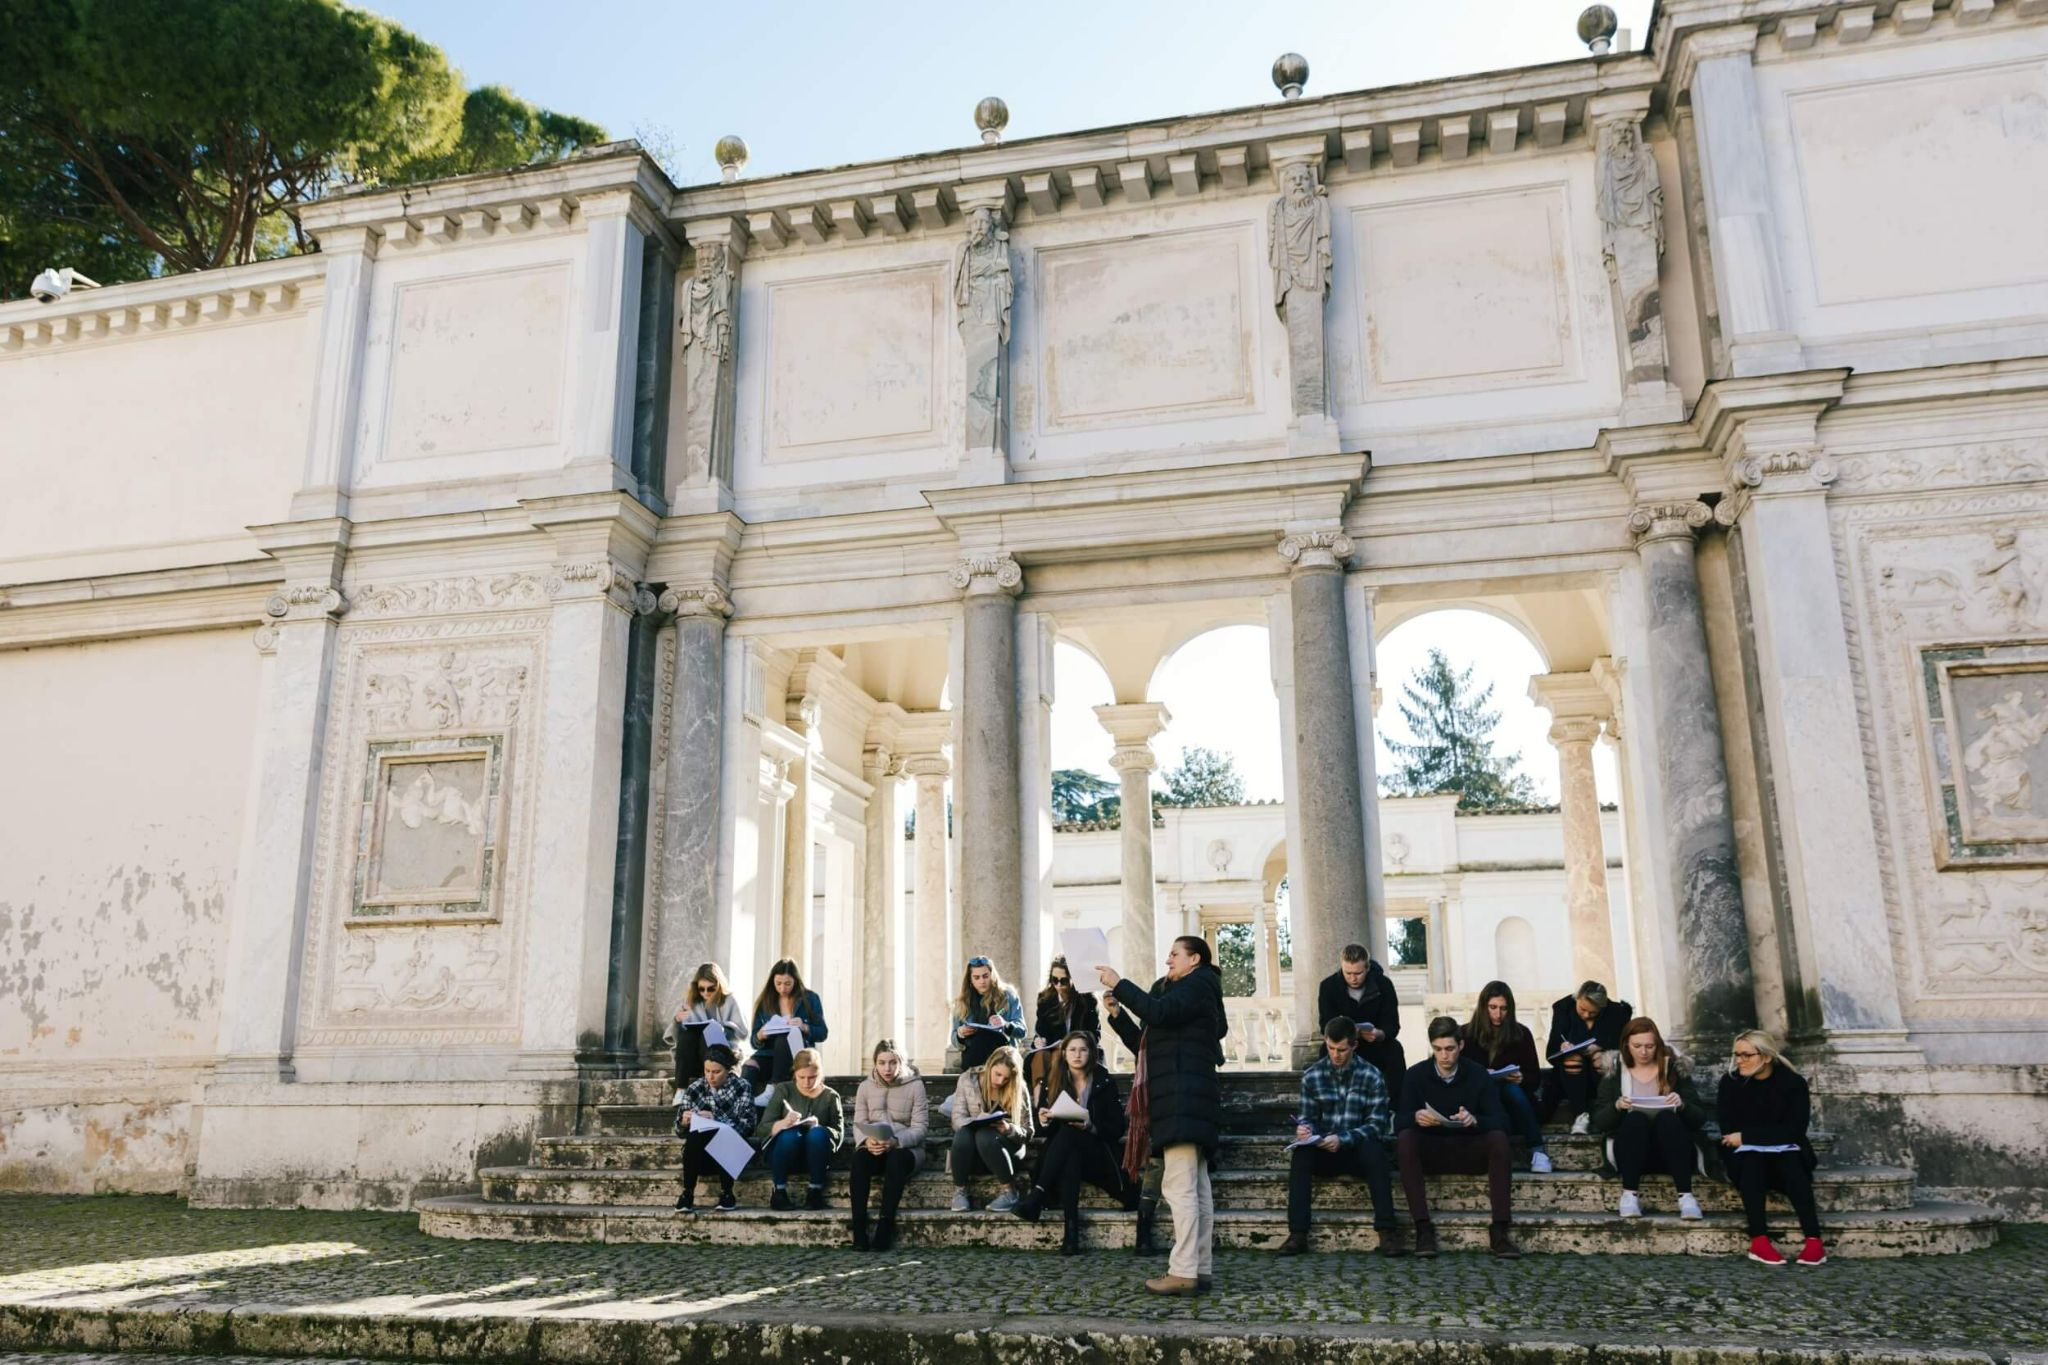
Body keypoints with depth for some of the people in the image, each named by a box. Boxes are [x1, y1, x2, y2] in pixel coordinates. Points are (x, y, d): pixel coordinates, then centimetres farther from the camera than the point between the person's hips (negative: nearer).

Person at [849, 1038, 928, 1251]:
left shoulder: (915, 1085, -4)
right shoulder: (865, 1087, 6)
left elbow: (920, 1127, -10)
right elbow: (859, 1124, 1)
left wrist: (895, 1141, -28)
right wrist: (867, 1141, -23)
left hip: (906, 1148, -2)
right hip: (874, 1148, 2)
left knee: (896, 1158, -37)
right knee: (859, 1157, -32)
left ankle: (885, 1228, -34)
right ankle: (859, 1230, -34)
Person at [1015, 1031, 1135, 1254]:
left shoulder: (1105, 1082, 1)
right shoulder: (1052, 1083, 7)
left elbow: (1117, 1128, -2)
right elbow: (1044, 1131, 8)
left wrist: (1091, 1127, -21)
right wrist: (1044, 1122, -16)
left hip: (1099, 1154, -1)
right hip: (1065, 1154, 2)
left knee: (1068, 1132, -32)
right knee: (1070, 1160, -35)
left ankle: (1038, 1194, -39)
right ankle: (1071, 1231, -46)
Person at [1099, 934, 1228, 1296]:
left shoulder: (1197, 985, -4)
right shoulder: (1183, 989, 25)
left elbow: (1158, 1012, -21)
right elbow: (1146, 1042, 26)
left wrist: (1119, 984, -14)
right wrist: (1117, 1013, 20)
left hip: (1183, 1099, -11)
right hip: (1185, 1100, 11)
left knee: (1179, 1187, -13)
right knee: (1197, 1188, 9)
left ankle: (1183, 1272, -15)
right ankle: (1202, 1269, 11)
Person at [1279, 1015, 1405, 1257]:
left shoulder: (1371, 1076, -4)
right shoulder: (1312, 1076, 3)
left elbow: (1377, 1125, -9)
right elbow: (1308, 1117, 8)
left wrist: (1343, 1139, -23)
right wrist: (1304, 1129, -18)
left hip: (1358, 1152, -2)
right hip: (1324, 1153, 2)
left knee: (1374, 1150, -35)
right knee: (1300, 1154, -29)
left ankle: (1388, 1232, -32)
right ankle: (1297, 1234, -29)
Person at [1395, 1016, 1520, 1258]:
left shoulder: (1478, 1074, -2)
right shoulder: (1415, 1075, -2)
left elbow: (1501, 1122, -10)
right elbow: (1398, 1122, -9)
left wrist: (1474, 1120, -32)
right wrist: (1415, 1118, -32)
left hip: (1469, 1153, 0)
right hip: (1428, 1153, 0)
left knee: (1498, 1138, -28)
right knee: (1405, 1138, -31)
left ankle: (1500, 1230, -27)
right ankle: (1423, 1227, -31)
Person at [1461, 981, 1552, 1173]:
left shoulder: (1521, 1034, 7)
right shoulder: (1467, 1034, 6)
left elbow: (1534, 1078, 6)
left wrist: (1521, 1079, -17)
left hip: (1515, 1107, 1)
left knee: (1512, 1089, -33)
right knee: (1491, 1088, -34)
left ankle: (1538, 1150, -36)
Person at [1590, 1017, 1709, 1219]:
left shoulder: (1674, 1068, 4)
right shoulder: (1616, 1073, 5)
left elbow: (1700, 1118, 0)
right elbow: (1599, 1122, 1)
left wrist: (1682, 1105, -21)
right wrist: (1616, 1107, -19)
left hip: (1670, 1150, 0)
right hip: (1630, 1152, 0)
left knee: (1667, 1117, -30)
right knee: (1635, 1119, -29)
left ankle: (1685, 1195, -36)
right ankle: (1629, 1194, -31)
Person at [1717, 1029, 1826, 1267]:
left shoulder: (1793, 1083, -5)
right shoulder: (1730, 1082, -1)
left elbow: (1794, 1129, -14)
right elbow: (1729, 1131, -5)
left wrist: (1746, 1136, -19)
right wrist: (1769, 1136, -19)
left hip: (1786, 1151, 0)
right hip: (1745, 1155, 0)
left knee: (1791, 1164, -32)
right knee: (1752, 1162, -32)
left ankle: (1814, 1241, -40)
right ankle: (1759, 1240, -41)